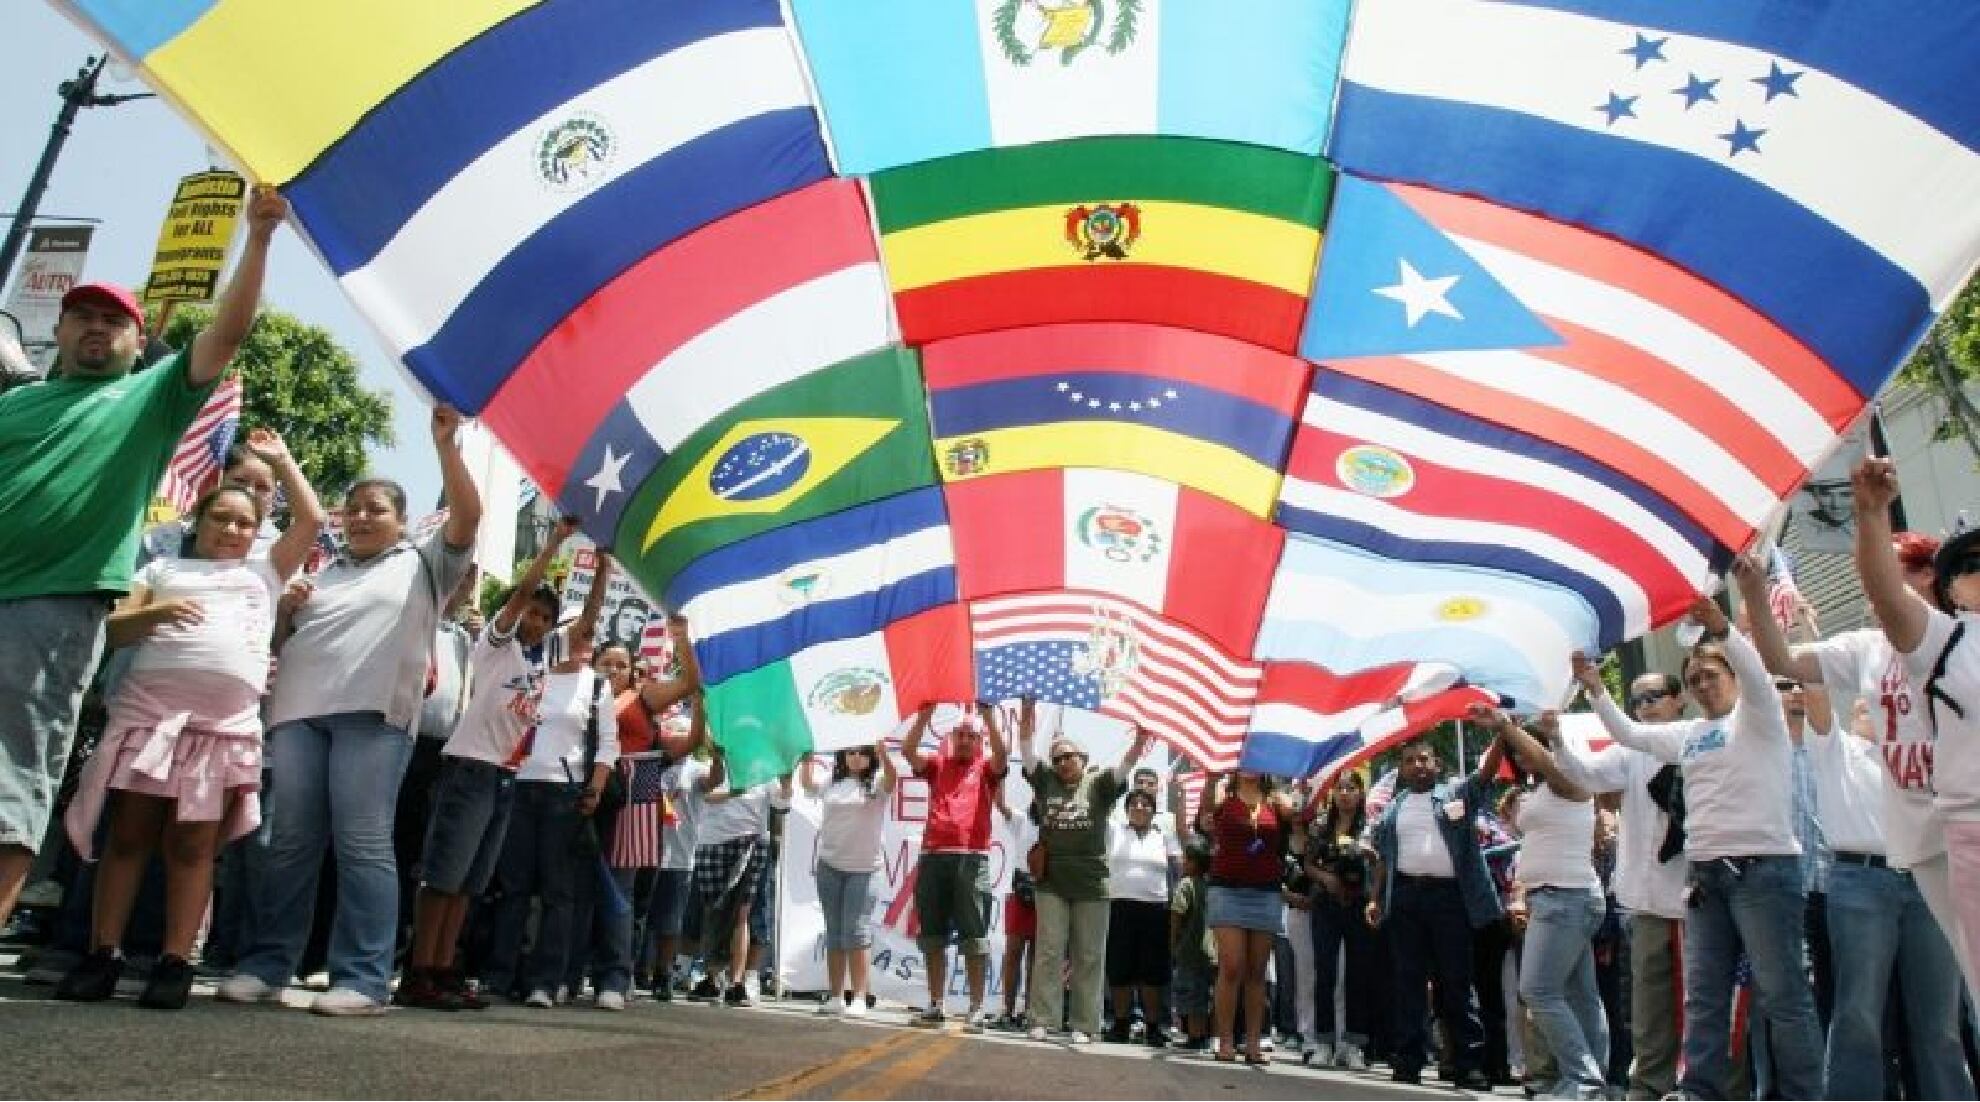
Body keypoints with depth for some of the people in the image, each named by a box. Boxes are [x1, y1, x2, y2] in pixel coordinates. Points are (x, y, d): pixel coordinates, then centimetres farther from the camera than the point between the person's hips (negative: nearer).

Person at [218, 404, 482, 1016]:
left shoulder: (422, 563, 15)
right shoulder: (323, 575, 28)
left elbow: (466, 516, -1)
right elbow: (281, 641, 29)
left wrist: (445, 444, -6)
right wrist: (285, 609, 8)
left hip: (374, 714, -5)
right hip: (299, 712, 5)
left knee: (363, 845, -9)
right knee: (290, 842, 4)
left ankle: (363, 979, -11)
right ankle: (267, 964, 10)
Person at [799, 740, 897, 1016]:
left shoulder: (876, 784, -3)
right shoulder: (833, 783, 12)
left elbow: (892, 779, -22)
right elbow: (808, 784, 20)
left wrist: (883, 753, -43)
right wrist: (808, 756, 4)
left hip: (862, 868, -5)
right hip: (829, 865, 5)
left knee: (855, 931, -9)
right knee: (834, 932, 9)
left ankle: (859, 998, -5)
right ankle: (835, 996, 14)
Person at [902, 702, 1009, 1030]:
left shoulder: (987, 768, 10)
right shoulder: (938, 764, 16)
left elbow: (1003, 752, -12)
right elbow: (908, 750, 0)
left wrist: (988, 715, -16)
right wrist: (925, 715, -9)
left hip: (972, 858, -3)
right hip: (933, 856, 3)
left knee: (973, 938, -3)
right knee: (933, 937, 8)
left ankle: (976, 1009, 1)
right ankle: (935, 1005, 17)